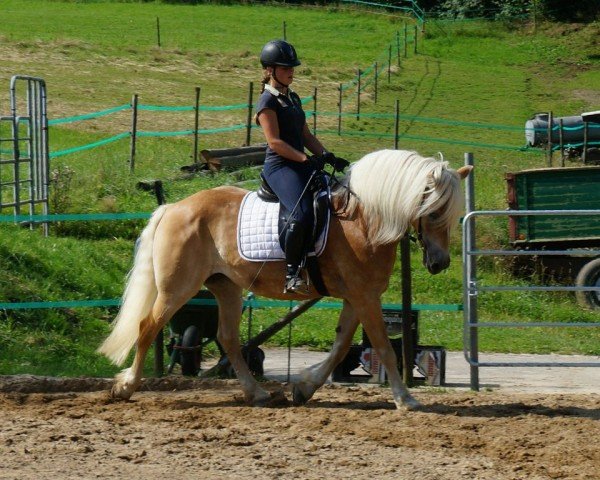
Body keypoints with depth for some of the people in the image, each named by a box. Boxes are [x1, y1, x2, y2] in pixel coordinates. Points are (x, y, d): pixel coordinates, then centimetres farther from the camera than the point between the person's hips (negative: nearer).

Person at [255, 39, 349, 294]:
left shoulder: (292, 98, 21)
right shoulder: (268, 101, -6)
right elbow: (275, 142, -14)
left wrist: (327, 156, 6)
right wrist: (307, 159, -19)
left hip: (301, 164, 9)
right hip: (279, 167, -9)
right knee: (302, 213, -30)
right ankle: (292, 274, -24)